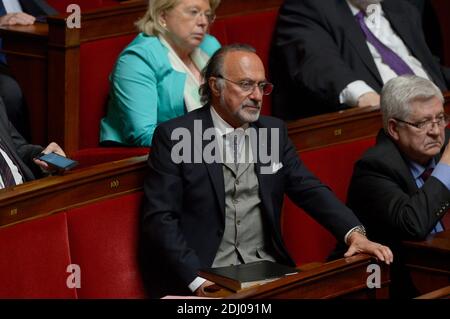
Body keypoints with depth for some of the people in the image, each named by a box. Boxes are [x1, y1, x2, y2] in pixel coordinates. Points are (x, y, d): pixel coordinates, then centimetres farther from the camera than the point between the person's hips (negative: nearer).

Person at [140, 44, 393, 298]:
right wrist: (196, 279, -20)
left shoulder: (273, 131, 13)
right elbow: (160, 218, -8)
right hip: (206, 276, -5)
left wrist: (354, 233, -10)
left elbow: (310, 190, 8)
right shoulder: (175, 136, -3)